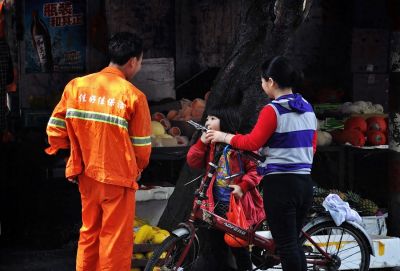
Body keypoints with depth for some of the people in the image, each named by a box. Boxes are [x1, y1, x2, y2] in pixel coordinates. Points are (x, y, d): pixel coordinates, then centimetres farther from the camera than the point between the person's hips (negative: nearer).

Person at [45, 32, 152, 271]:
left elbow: (55, 130, 0)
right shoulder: (133, 96, -14)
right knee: (116, 241, 6)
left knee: (89, 234, 19)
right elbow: (141, 146, -8)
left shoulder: (76, 86, -3)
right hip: (118, 178, -5)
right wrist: (137, 168, 12)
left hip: (87, 175, 5)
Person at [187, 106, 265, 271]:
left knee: (239, 248, 3)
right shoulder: (210, 145, 12)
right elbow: (193, 162, 3)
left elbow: (255, 168, -8)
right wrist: (203, 142, -6)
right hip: (215, 207, 5)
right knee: (214, 248, 7)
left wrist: (243, 186, -19)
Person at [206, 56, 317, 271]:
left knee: (286, 245, -2)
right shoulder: (307, 108, 11)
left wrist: (224, 137, -2)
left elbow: (253, 142, -14)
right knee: (294, 243, 16)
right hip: (305, 182, 7)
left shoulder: (273, 110, -11)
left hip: (279, 183, -7)